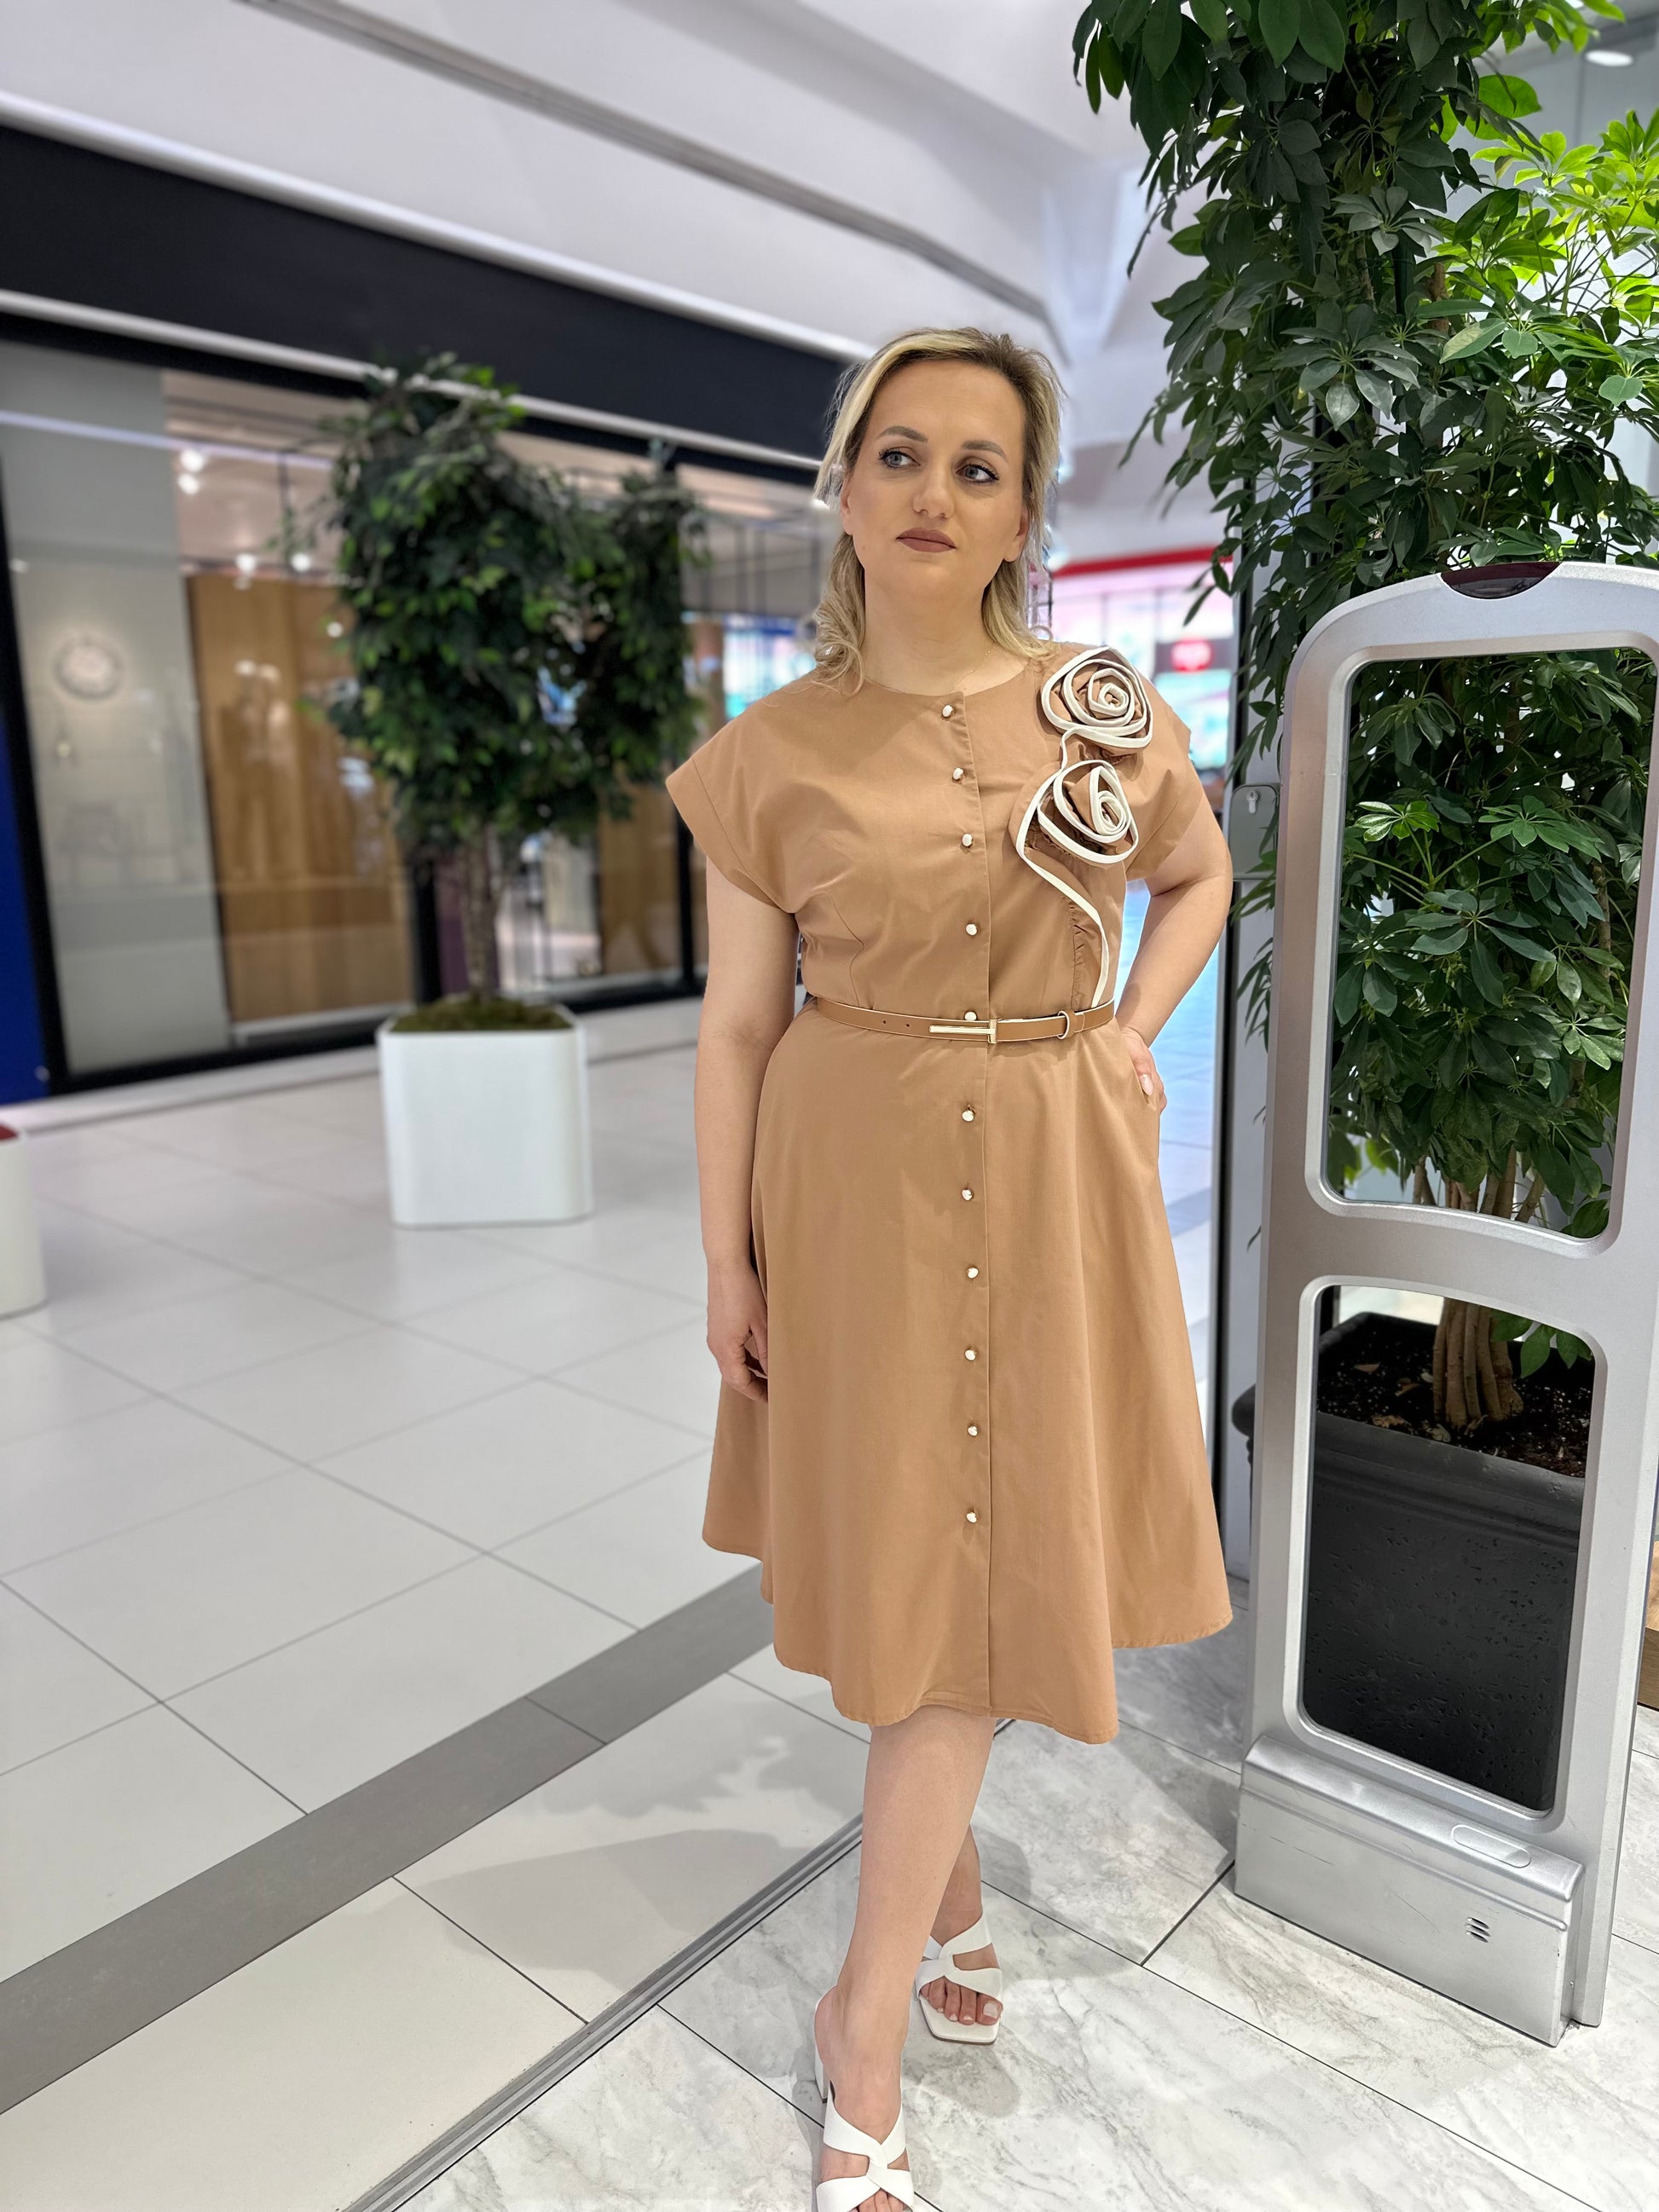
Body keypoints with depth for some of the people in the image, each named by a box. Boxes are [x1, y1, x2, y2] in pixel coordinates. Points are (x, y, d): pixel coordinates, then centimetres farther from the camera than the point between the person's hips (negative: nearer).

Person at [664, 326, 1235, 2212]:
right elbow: (737, 1023, -1)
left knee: (981, 1562, 7)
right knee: (900, 1550, 11)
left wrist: (1133, 1032, 0)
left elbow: (1202, 874, 17)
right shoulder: (772, 756, -4)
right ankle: (949, 1881, 38)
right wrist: (727, 1259, -2)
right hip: (854, 1182, 0)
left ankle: (868, 2013, 26)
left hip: (1050, 1181, 1)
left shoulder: (1109, 711, 0)